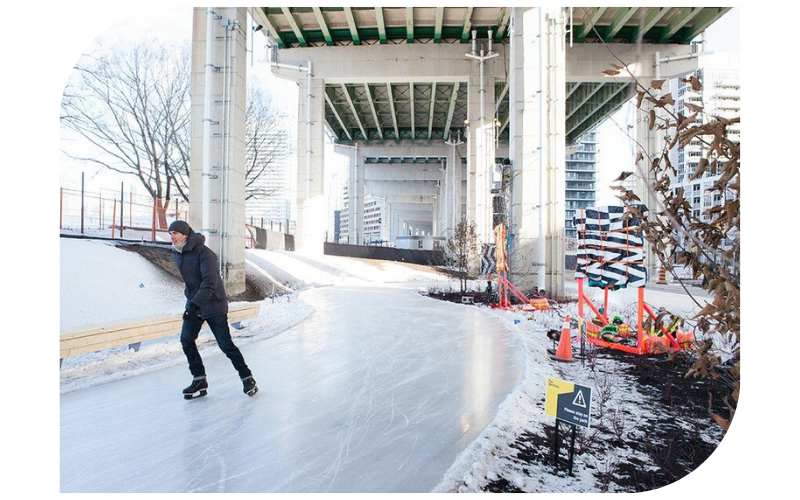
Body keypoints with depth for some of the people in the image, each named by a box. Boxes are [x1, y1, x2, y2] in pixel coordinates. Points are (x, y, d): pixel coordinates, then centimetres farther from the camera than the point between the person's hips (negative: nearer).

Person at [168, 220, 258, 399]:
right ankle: (199, 380, 14)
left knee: (225, 344, -5)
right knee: (186, 340, 0)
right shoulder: (177, 254, 6)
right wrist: (191, 299, 21)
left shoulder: (203, 252, -21)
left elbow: (210, 282, -29)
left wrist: (195, 304, -35)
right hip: (193, 304, 8)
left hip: (213, 305, -8)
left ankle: (247, 378, 10)